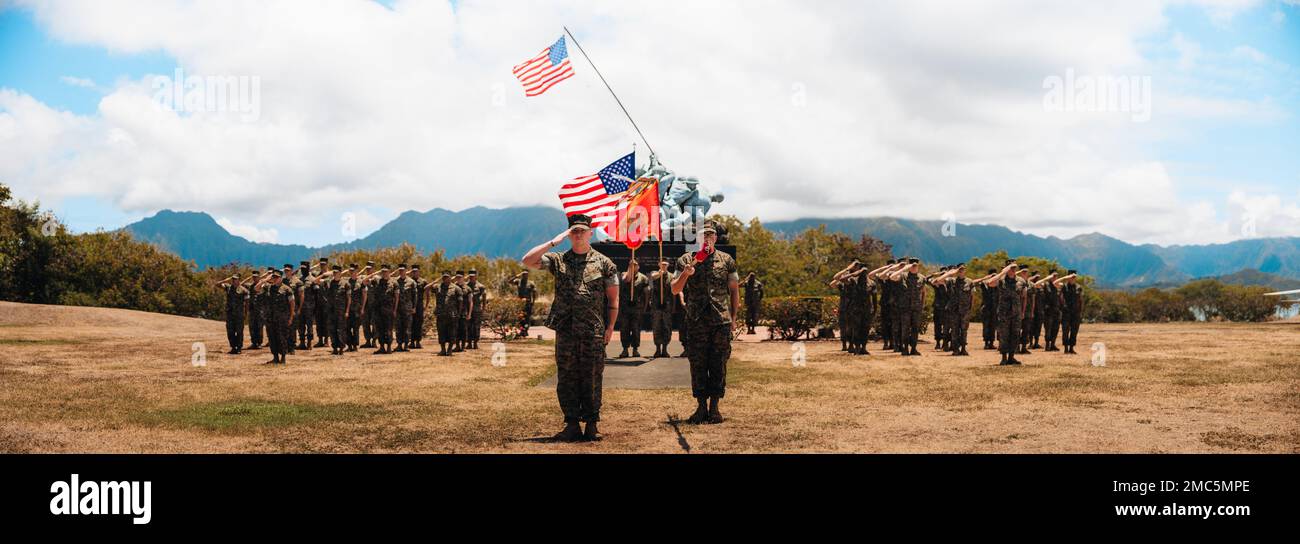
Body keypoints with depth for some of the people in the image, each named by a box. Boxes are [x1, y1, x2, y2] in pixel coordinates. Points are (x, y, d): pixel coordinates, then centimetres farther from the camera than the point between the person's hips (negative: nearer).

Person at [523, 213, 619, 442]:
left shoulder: (603, 263, 5)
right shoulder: (558, 260, 8)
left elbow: (613, 298, 5)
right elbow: (528, 261, -5)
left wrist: (610, 327, -4)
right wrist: (553, 242, -6)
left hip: (594, 333, -2)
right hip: (565, 331, 2)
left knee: (592, 379, 2)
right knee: (567, 379, 4)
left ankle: (592, 424, 11)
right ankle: (572, 424, 11)